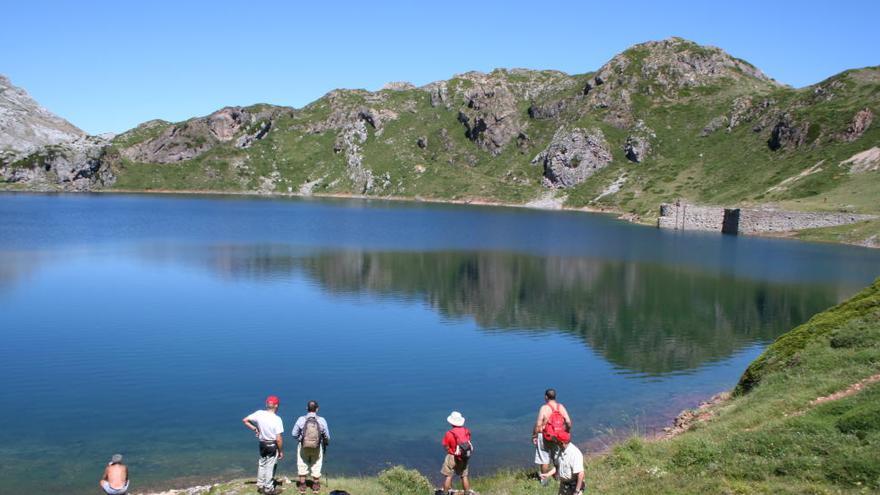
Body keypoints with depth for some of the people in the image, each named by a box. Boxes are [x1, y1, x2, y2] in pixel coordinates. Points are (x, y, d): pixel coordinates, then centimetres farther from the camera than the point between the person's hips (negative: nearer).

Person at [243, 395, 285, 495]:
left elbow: (245, 420, -3)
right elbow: (278, 438, -21)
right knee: (270, 467, 9)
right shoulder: (277, 419, -23)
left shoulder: (259, 413, -10)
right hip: (273, 445, -5)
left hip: (262, 444, 5)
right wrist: (281, 451, -9)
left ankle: (260, 486, 32)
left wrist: (254, 429, 7)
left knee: (262, 464, 22)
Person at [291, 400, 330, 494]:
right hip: (317, 448, 0)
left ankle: (302, 487, 28)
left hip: (303, 447, 0)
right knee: (316, 466, 18)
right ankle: (315, 487, 30)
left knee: (302, 466, 19)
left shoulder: (301, 419, -17)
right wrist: (325, 444, 13)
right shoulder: (322, 420, -17)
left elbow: (294, 434, -8)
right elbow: (327, 436, -9)